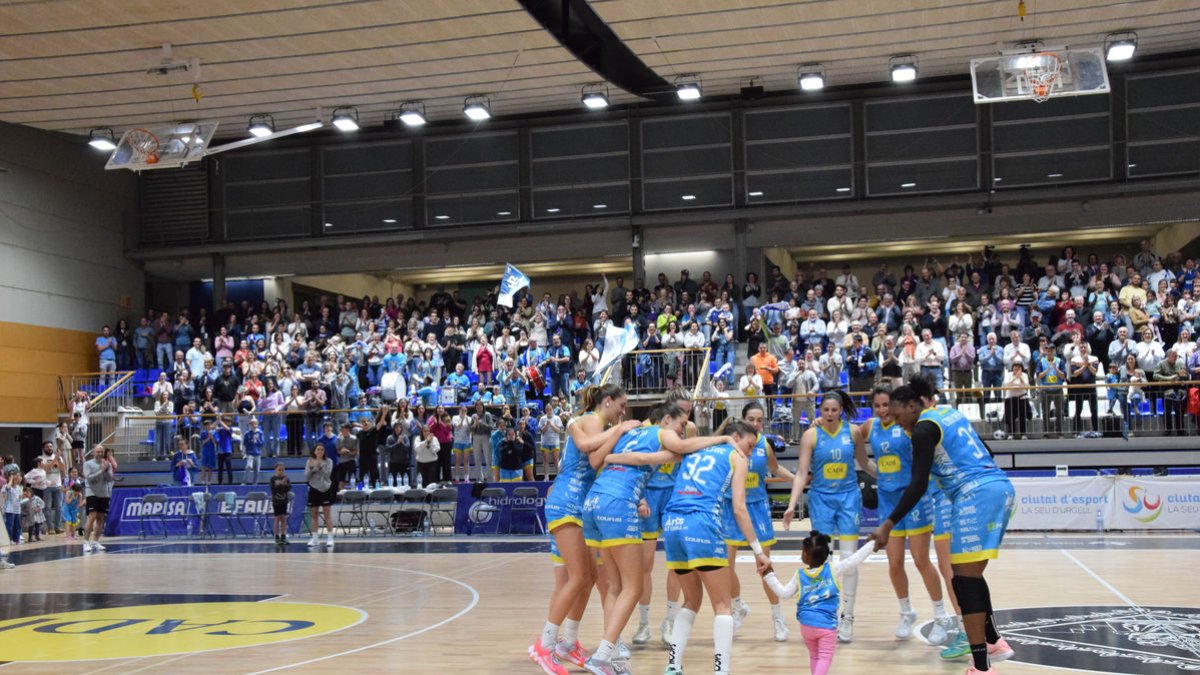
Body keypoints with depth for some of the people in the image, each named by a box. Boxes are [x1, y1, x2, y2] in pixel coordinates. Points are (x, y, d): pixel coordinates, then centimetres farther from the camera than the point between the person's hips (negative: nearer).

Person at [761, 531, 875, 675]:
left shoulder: (799, 575, 2)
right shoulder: (833, 569, -4)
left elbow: (784, 593, 7)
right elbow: (855, 559, -7)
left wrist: (769, 576, 16)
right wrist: (873, 543, 0)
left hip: (806, 624, 3)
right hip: (827, 624, -3)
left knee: (814, 656, 21)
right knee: (825, 657, -1)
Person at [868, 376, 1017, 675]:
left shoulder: (924, 427, -7)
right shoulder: (949, 412, 18)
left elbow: (918, 484, -14)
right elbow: (982, 454, 25)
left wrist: (888, 524, -16)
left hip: (976, 495, -9)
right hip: (1000, 487, 9)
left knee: (965, 580, -9)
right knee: (971, 575, 19)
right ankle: (993, 642, 27)